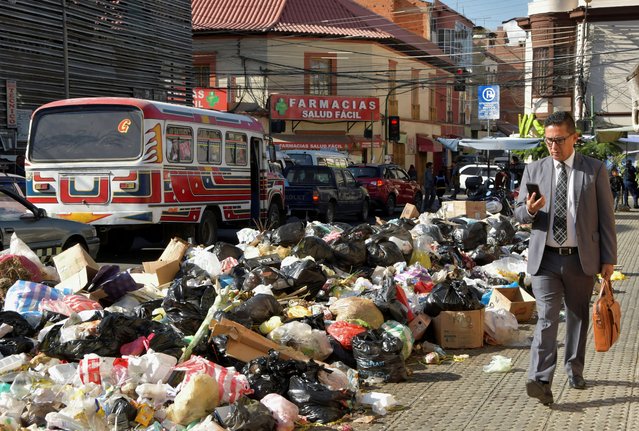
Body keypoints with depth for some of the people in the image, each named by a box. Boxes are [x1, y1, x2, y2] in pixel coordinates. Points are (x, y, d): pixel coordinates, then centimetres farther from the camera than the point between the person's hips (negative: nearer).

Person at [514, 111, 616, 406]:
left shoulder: (595, 170, 3)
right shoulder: (534, 170, 7)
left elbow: (606, 216, 3)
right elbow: (519, 214, 10)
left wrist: (609, 258, 0)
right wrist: (529, 210, -15)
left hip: (582, 259, 0)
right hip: (545, 258, 0)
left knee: (578, 317, 13)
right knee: (546, 317, -10)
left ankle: (574, 371, 30)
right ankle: (540, 381, -17)